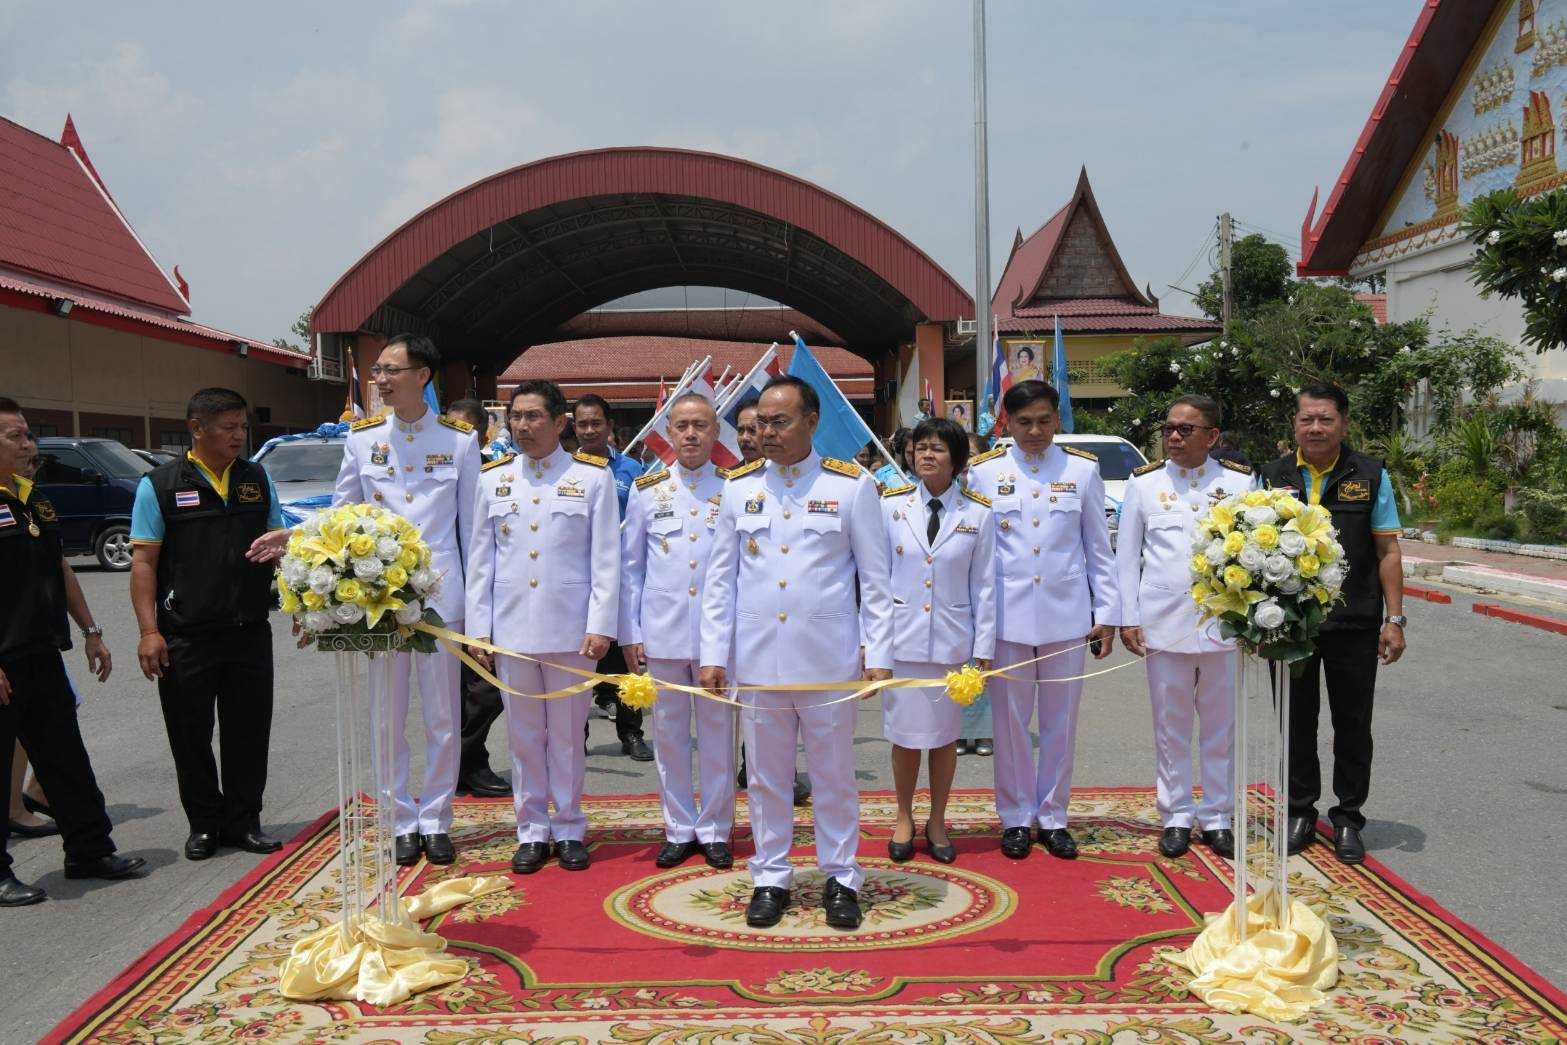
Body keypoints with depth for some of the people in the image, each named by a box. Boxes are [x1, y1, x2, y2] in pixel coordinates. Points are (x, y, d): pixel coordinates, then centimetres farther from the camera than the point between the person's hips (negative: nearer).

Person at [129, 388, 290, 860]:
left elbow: (279, 536, 21)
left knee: (249, 731, 8)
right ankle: (204, 824, 21)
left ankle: (243, 821, 21)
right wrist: (149, 630, -12)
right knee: (191, 734, 6)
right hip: (186, 638, -3)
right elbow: (143, 560, -4)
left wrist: (281, 544, -6)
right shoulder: (160, 484, -2)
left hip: (250, 631, 3)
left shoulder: (258, 479, 11)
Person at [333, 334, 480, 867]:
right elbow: (342, 514, 13)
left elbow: (471, 523, 3)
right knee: (387, 718, 6)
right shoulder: (362, 437, 4)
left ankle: (436, 821, 19)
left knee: (443, 718, 5)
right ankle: (403, 823, 19)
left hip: (439, 591, -1)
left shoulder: (459, 439, 0)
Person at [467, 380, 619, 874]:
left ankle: (569, 829, 19)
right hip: (511, 626, 3)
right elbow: (480, 559, 9)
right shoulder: (494, 478, 9)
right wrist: (477, 628, 4)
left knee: (567, 734, 6)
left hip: (570, 627, -3)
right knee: (524, 735, 9)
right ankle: (532, 830, 20)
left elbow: (606, 558, -3)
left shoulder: (593, 476, 0)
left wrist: (600, 626, -10)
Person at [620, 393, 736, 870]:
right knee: (668, 734, 8)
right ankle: (679, 830, 20)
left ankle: (714, 830, 18)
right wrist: (629, 634, 3)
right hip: (661, 632, 1)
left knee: (717, 735, 6)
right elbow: (630, 566, 8)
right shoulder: (647, 491, 5)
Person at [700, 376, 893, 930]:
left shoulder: (851, 486, -1)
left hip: (828, 658, -2)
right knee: (766, 776, 11)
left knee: (834, 774, 8)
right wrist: (713, 654, 3)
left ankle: (840, 878, 21)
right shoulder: (739, 487, 6)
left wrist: (879, 654, -4)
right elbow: (720, 579, 8)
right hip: (757, 658, 2)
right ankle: (771, 878, 23)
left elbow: (875, 579, 0)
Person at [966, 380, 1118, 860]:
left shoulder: (1083, 470, 4)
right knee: (1010, 721, 6)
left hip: (1066, 616, 1)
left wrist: (1106, 613, 4)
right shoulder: (983, 472, 1)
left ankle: (1053, 817, 21)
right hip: (1007, 617, -1)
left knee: (1061, 721, 8)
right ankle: (1016, 818, 19)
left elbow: (1099, 548, 7)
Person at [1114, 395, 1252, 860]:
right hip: (1164, 622, 0)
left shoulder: (1239, 482, 4)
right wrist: (1128, 618, 0)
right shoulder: (1145, 483, 4)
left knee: (1220, 728, 8)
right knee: (1171, 727, 7)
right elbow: (1127, 554, 6)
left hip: (1224, 624, 0)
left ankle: (1217, 817, 20)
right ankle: (1176, 817, 18)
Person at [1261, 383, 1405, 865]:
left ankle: (1348, 818, 21)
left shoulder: (1370, 476, 0)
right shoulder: (1273, 477, 3)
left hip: (1354, 624, -1)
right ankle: (1301, 812, 24)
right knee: (1296, 722, 10)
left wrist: (1394, 619, -4)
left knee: (1353, 725, 8)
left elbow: (1388, 551, 1)